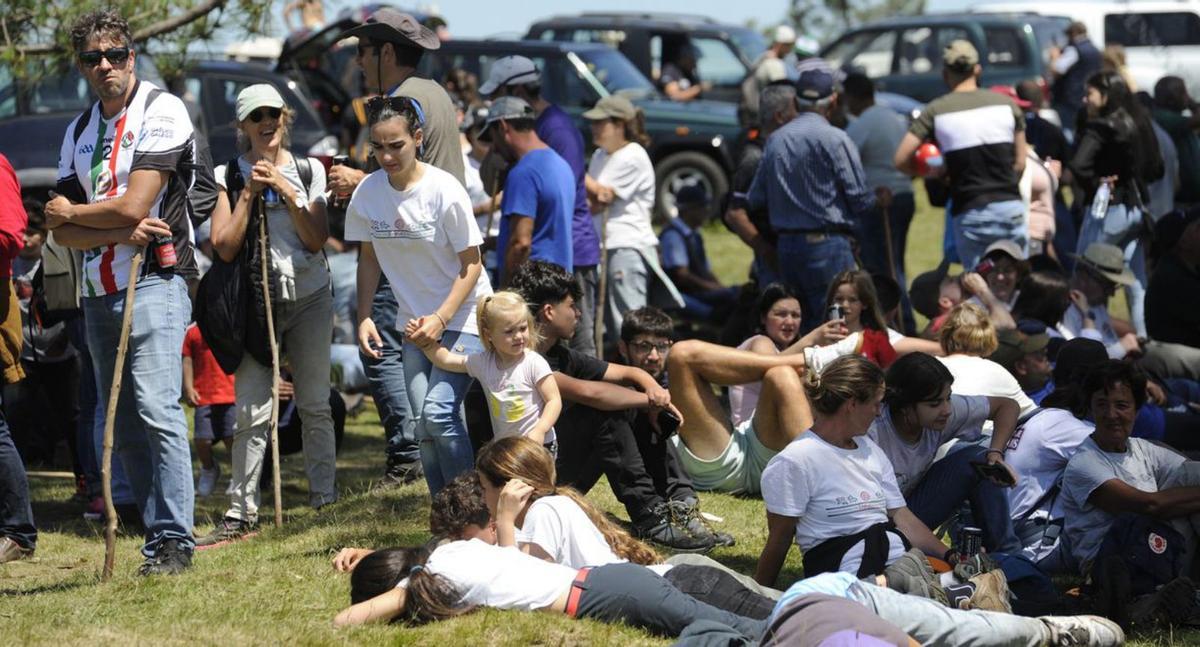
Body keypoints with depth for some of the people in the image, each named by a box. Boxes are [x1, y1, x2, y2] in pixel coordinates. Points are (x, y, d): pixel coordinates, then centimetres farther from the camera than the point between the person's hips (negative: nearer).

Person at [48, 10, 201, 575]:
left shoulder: (162, 112, -4)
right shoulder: (78, 132, 16)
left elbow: (133, 206, -13)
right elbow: (63, 233, 9)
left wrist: (68, 212, 4)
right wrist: (119, 231, -10)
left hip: (153, 282, -7)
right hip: (98, 293, 7)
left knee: (156, 409, -18)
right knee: (124, 427, 5)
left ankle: (173, 539, -18)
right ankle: (158, 537, 9)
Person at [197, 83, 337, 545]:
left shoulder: (308, 170, 6)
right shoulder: (230, 176, 2)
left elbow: (317, 239, -3)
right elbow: (225, 247, -7)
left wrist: (285, 190, -11)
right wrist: (249, 193, -12)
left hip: (309, 296, 2)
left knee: (316, 405, 5)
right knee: (252, 412, -7)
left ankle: (324, 498, 15)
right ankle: (241, 513, -5)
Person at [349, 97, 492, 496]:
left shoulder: (444, 191, -18)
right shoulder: (367, 193, -4)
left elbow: (471, 263, -13)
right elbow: (368, 258, 10)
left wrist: (441, 319, -23)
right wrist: (363, 317, -1)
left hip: (463, 316, -5)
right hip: (414, 321, 5)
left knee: (438, 413, -19)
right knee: (425, 427, 0)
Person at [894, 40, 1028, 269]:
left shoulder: (936, 111, -1)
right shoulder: (1006, 104, 4)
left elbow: (901, 160, -5)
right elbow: (1020, 163, 7)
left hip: (969, 213, -1)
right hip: (1009, 206, 1)